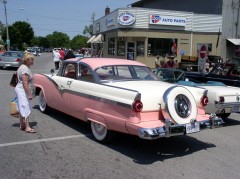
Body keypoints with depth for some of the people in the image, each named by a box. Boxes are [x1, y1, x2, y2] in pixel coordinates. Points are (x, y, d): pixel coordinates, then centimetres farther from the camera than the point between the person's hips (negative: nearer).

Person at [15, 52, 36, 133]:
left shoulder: (22, 67, 13)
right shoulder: (25, 69, -20)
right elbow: (25, 83, -24)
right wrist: (29, 94, -24)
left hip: (19, 88, 11)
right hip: (23, 90, -11)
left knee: (21, 109, 15)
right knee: (26, 109, -8)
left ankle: (22, 125, 24)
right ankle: (27, 128, -6)